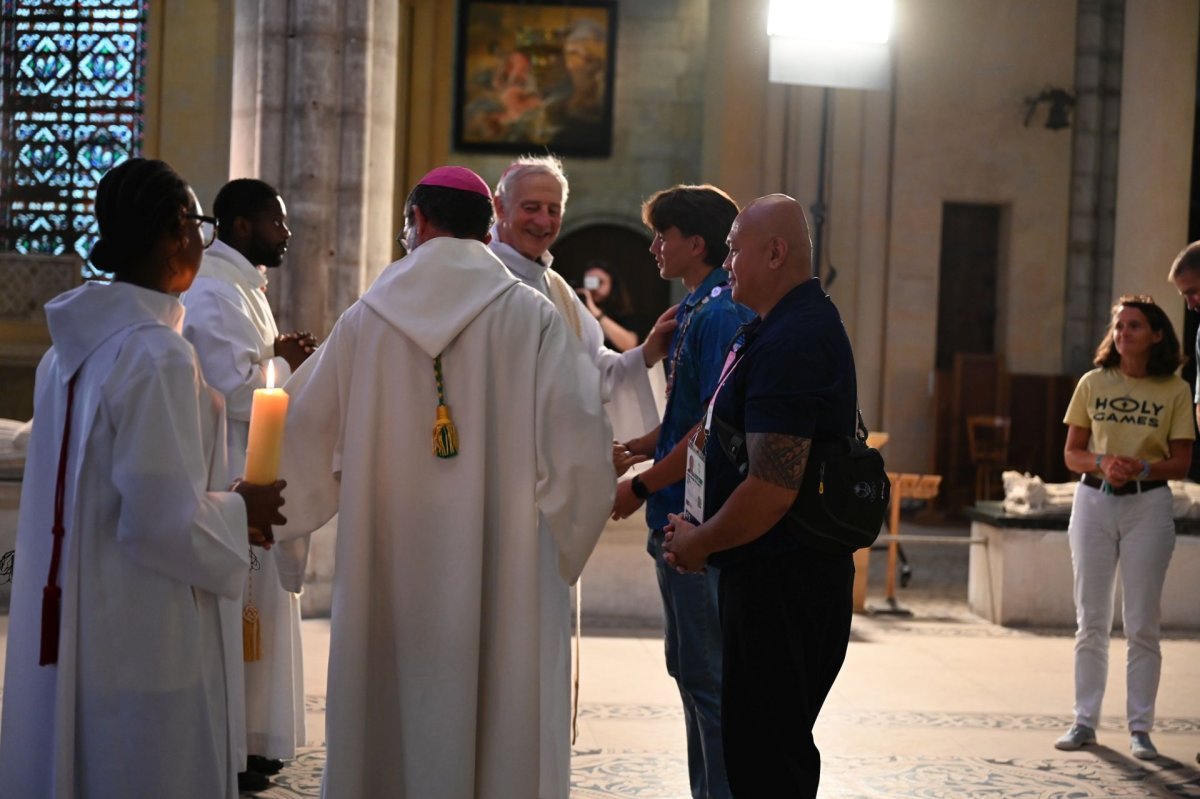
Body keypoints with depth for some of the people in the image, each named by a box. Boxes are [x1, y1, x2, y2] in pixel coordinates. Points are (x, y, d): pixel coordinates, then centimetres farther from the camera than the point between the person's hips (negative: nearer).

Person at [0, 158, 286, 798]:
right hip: (145, 642, -8)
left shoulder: (71, 347, 4)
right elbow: (164, 521, -23)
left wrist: (216, 504, 14)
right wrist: (240, 513, -6)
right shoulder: (159, 357, -22)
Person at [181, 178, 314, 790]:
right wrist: (285, 364, -8)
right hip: (230, 479, -11)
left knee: (247, 610, 15)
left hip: (248, 472, 11)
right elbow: (238, 390, -24)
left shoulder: (239, 286, 16)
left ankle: (245, 738, 23)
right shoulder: (216, 292, -17)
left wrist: (279, 359, 5)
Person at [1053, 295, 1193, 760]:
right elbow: (1071, 453, 6)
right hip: (1094, 500, 2)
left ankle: (1140, 729, 6)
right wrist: (1102, 463, -14)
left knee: (1142, 625, -1)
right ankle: (1085, 721, 13)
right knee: (1091, 622, 6)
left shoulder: (1175, 391, -2)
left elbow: (1181, 464, -2)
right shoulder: (1093, 384, 3)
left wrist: (1142, 467, -20)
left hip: (1148, 506, -2)